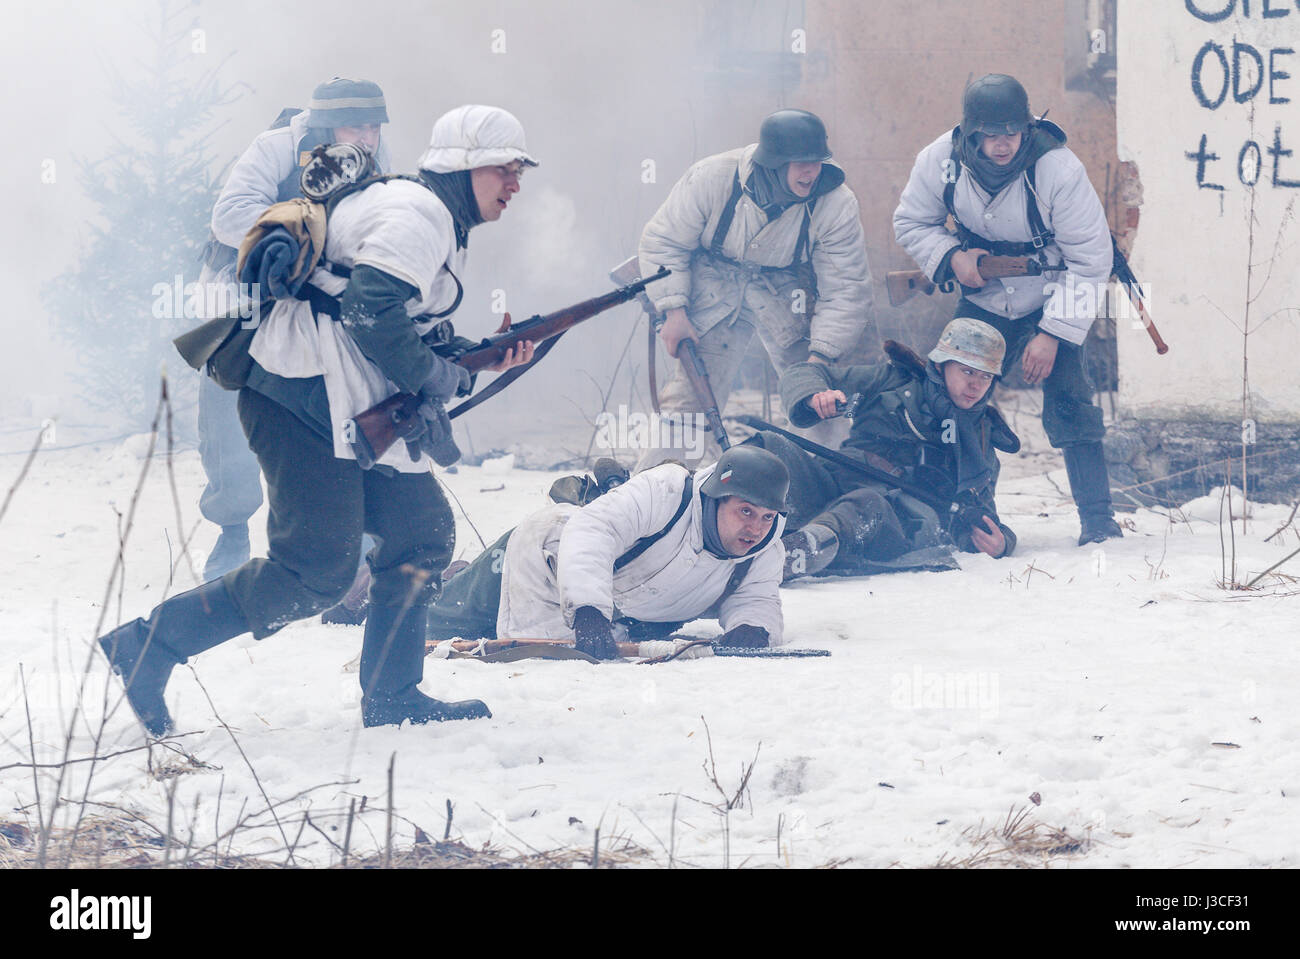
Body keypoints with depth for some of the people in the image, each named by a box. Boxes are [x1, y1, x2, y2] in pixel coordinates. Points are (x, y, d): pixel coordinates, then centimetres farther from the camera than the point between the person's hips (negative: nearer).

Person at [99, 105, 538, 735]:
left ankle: (390, 697, 14)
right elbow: (369, 309, -24)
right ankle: (150, 647, -7)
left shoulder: (439, 224, 23)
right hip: (304, 399, -11)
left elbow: (415, 335, 25)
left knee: (422, 531, 8)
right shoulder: (417, 212, -11)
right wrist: (434, 376, -14)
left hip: (349, 413, 11)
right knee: (317, 572, -13)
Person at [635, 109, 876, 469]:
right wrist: (674, 311, -15)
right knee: (691, 390, -9)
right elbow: (663, 241, -10)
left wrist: (821, 356, -25)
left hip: (788, 289, 1)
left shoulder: (836, 204, -24)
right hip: (714, 286, -1)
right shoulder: (711, 179, -26)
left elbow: (846, 291, -18)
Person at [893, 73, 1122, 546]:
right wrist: (952, 256, -19)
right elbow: (911, 223, 2)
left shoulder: (1057, 168, -28)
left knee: (1068, 398, -17)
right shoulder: (940, 161, -18)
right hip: (982, 303, 3)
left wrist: (1053, 334, -24)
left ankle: (1098, 520, -10)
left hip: (1050, 303, -3)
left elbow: (1090, 261, -21)